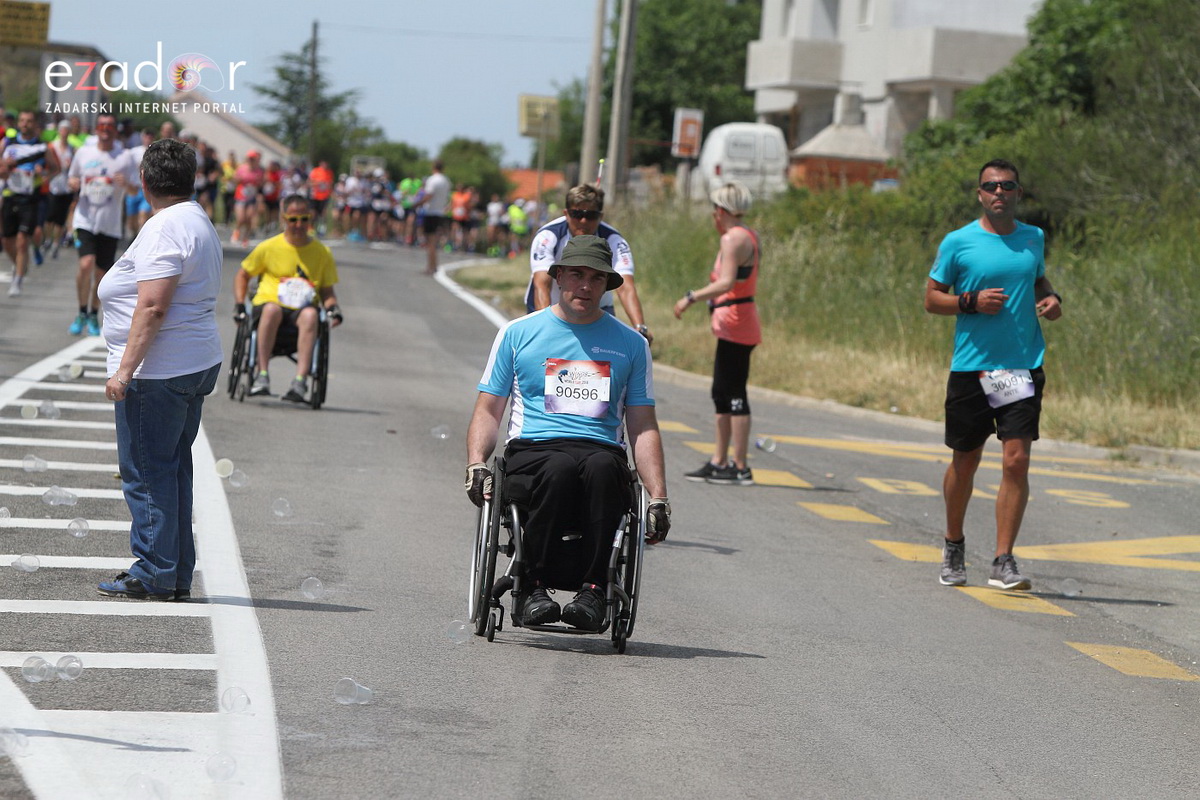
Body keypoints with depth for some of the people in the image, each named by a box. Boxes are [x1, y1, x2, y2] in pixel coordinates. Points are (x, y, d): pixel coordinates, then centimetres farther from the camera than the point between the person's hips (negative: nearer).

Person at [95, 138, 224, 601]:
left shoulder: (165, 229, -16)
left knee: (146, 471, -4)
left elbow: (153, 307, -23)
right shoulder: (200, 223, 17)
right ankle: (177, 577, 17)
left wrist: (125, 369, -22)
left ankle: (153, 576, 0)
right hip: (197, 366, 10)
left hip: (158, 371, -10)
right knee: (172, 469, 14)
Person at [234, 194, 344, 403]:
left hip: (301, 309, 1)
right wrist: (239, 305, 5)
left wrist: (333, 308, -5)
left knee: (310, 315, -37)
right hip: (268, 304, -1)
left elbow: (327, 291, 17)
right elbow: (243, 275, 18)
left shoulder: (322, 252, 12)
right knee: (272, 309, -39)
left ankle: (300, 380, -46)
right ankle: (262, 376, -37)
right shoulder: (269, 247, 8)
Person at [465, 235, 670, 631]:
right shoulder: (518, 333, 16)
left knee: (602, 466, -37)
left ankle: (593, 589, -34)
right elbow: (488, 410, 15)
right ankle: (532, 586, -29)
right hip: (533, 450, -1)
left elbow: (643, 427, 18)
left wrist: (658, 497, 5)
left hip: (602, 450, 1)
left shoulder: (630, 343, 19)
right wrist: (476, 464, -5)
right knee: (559, 468, -38)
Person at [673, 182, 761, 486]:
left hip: (735, 325, -10)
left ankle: (740, 468, -6)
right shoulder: (747, 236, 16)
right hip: (735, 326, 10)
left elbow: (726, 283, -27)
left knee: (734, 395, -8)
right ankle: (719, 462, 18)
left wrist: (692, 297, -24)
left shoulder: (733, 239, -15)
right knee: (722, 393, 14)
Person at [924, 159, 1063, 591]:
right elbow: (932, 298, 3)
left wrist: (1051, 298, 4)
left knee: (1017, 460, -10)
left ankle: (1003, 561, -7)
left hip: (1024, 365, 2)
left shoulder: (1034, 239, 9)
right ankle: (954, 545, 33)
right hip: (971, 365, -1)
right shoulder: (958, 242, -1)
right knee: (965, 461, 10)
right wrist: (973, 301, -14)